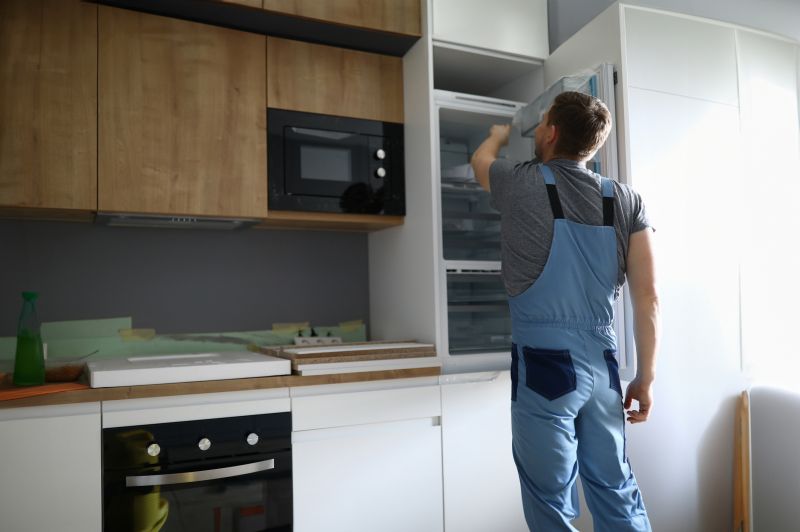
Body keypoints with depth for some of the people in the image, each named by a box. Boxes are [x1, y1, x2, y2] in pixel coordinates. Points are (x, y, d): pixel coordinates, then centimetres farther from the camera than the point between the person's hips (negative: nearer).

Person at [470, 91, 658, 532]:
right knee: (617, 492, 16)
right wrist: (646, 377, 8)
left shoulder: (523, 185, -4)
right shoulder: (626, 202, 4)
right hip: (602, 363, 5)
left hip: (544, 362, -4)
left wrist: (498, 135, 42)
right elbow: (647, 297, 1)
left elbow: (480, 160, 20)